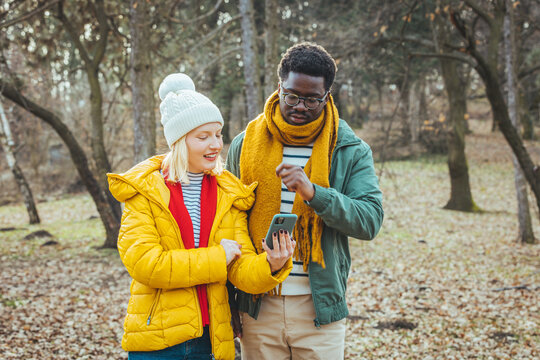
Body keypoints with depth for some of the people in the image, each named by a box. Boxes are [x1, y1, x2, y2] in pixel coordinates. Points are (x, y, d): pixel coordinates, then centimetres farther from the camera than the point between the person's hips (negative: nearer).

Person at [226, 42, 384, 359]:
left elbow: (370, 220, -11)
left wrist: (314, 193, -27)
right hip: (259, 306, 2)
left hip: (319, 308, -1)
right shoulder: (245, 145, 6)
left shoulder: (351, 152, 0)